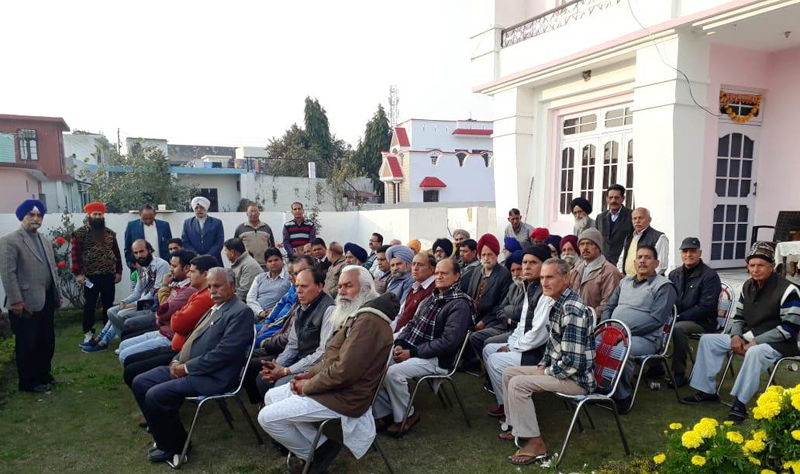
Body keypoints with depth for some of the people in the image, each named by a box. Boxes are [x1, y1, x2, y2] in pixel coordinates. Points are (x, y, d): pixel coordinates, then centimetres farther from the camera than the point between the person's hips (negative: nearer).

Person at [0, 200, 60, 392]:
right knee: (27, 345, 4)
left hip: (47, 300, 7)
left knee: (47, 342, 15)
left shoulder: (46, 241, 14)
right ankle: (28, 382, 17)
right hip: (26, 303, -7)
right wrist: (16, 301, -18)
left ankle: (43, 374, 31)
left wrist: (57, 295, 15)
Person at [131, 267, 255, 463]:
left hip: (212, 377, -10)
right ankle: (164, 435, 18)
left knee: (155, 395, -20)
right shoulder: (214, 308, 16)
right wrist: (177, 361, 3)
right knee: (140, 382, 6)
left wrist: (186, 367, -16)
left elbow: (223, 353, -22)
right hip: (186, 367, 10)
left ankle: (173, 445, 3)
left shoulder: (241, 312, -15)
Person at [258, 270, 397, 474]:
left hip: (343, 397, -11)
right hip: (332, 385, 11)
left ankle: (317, 453, 6)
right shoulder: (359, 315, 13)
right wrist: (312, 373, 4)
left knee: (267, 417, -11)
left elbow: (344, 371, -29)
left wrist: (307, 386, -15)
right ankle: (318, 444, 12)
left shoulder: (369, 321, -23)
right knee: (271, 397, 16)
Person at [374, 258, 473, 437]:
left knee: (393, 373, -28)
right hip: (409, 350, 8)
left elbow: (448, 342, -21)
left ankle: (405, 416, -4)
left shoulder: (460, 305, -12)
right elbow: (412, 323, 19)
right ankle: (385, 413, 3)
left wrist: (412, 353, -20)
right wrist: (399, 344, -2)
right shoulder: (431, 298, 14)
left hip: (435, 359, -8)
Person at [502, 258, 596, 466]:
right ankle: (518, 427, 21)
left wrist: (544, 372, -14)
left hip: (577, 378, -10)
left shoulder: (572, 311, -26)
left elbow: (571, 363, -28)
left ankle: (535, 443, -9)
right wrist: (542, 365, 6)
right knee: (509, 373, 11)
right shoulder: (558, 304, 7)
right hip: (558, 369, 10)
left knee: (518, 383, -21)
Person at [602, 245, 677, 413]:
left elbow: (656, 319, -12)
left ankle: (622, 396, -15)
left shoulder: (663, 286, -1)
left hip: (645, 338, -6)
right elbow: (609, 307, 22)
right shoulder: (625, 281, 20)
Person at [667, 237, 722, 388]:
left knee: (678, 328, -34)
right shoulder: (674, 274, 10)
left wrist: (679, 317, -21)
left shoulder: (710, 276, -9)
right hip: (677, 319, 5)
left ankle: (679, 374, -22)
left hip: (702, 322, -5)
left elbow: (706, 307, -16)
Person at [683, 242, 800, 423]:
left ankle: (740, 403, -30)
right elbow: (739, 316, 14)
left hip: (777, 343, -8)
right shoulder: (748, 286, 6)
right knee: (708, 339, -1)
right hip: (748, 337, 8)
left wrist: (756, 341, -23)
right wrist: (736, 335, -7)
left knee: (755, 352, -40)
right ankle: (707, 391, 1)